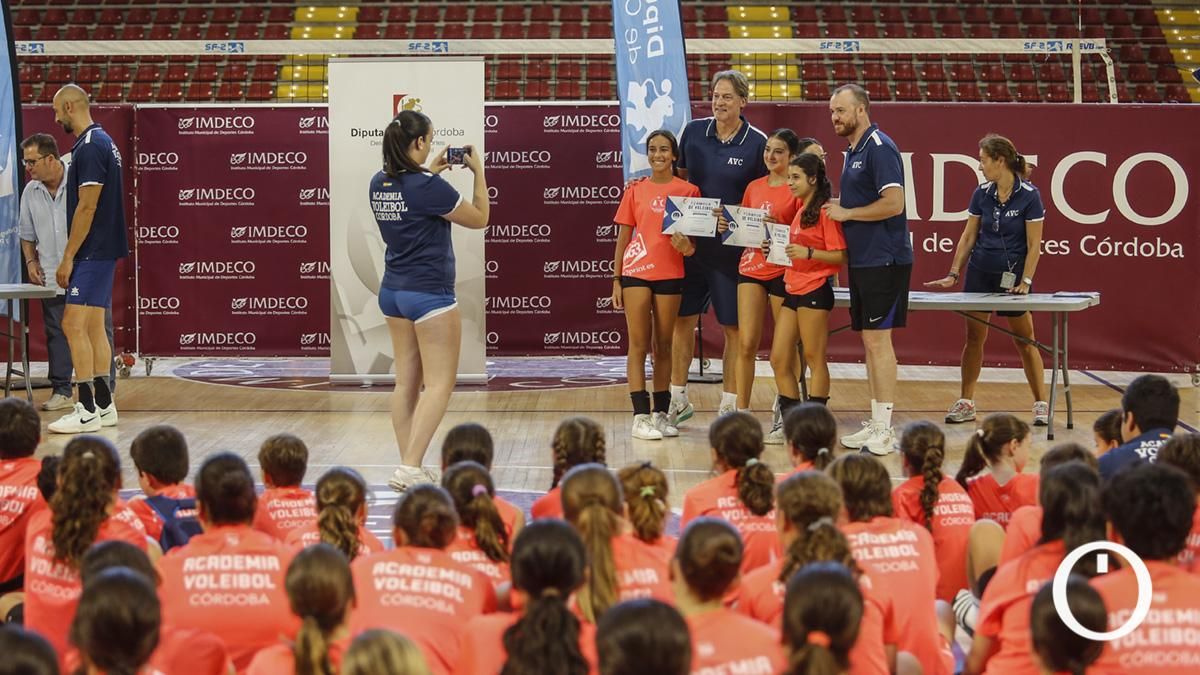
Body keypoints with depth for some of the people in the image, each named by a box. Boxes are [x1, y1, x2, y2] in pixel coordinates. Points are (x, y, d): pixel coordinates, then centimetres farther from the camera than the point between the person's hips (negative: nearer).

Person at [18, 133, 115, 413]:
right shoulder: (31, 191, 6)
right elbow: (27, 233, 18)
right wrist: (31, 261, 3)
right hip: (52, 277, 4)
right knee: (57, 334, 5)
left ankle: (105, 389, 7)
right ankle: (61, 391, 13)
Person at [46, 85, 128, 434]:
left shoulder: (90, 146, -15)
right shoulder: (102, 141, 16)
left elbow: (86, 207, -19)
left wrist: (68, 257, -16)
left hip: (92, 252, -10)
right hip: (102, 252, 10)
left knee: (74, 326, -10)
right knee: (94, 328, 11)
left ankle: (87, 411, -10)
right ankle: (104, 406, 14)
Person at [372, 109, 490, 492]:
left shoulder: (379, 185, 3)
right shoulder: (429, 187, -19)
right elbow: (479, 219, -7)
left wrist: (431, 173, 21)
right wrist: (478, 171, 3)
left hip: (393, 290, 8)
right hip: (430, 294, -8)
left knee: (407, 381, 10)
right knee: (440, 383, -3)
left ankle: (408, 467, 11)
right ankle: (410, 468, -12)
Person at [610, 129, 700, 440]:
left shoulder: (689, 191, 4)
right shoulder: (635, 190, 6)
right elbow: (623, 236, 8)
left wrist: (687, 245, -14)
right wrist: (616, 280, 3)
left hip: (670, 274, 1)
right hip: (636, 272, 0)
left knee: (663, 345, 8)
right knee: (639, 344, -3)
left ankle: (660, 414, 16)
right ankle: (640, 417, -5)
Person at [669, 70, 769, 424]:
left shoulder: (757, 143, -6)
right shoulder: (693, 132, 2)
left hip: (733, 248, -3)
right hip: (691, 243, 3)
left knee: (734, 327, 3)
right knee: (682, 318, 8)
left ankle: (729, 405, 13)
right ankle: (678, 398, 22)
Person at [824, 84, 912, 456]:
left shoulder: (879, 148, -13)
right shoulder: (853, 152, 17)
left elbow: (893, 203, -21)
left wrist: (846, 213, -12)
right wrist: (836, 209, 8)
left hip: (883, 261, -10)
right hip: (862, 260, 10)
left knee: (878, 340, -8)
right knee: (870, 341, 11)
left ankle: (883, 431, -6)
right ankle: (876, 424, 16)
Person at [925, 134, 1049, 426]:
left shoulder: (1029, 195, -12)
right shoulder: (982, 193, 2)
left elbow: (1034, 244, -11)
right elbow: (968, 236, 8)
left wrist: (1025, 282, -15)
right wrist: (953, 274, 4)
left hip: (1012, 276, -4)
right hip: (980, 273, 4)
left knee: (1025, 341, 1)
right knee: (974, 338, 5)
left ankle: (1041, 404, 9)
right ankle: (966, 403, 13)